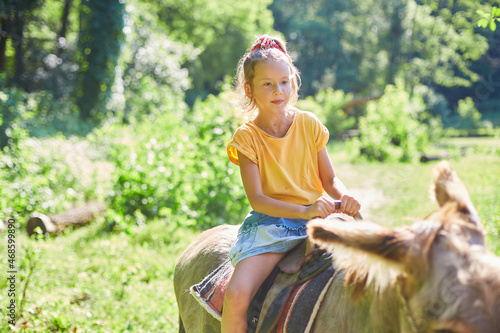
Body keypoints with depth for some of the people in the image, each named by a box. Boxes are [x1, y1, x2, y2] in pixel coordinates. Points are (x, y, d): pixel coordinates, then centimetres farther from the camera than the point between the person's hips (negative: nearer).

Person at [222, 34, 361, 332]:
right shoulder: (247, 137, -4)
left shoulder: (309, 124, 5)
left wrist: (345, 197, -14)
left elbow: (330, 178, 10)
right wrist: (303, 210, -26)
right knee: (236, 295, -26)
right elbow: (256, 198, -11)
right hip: (270, 223, -3)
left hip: (317, 218, 3)